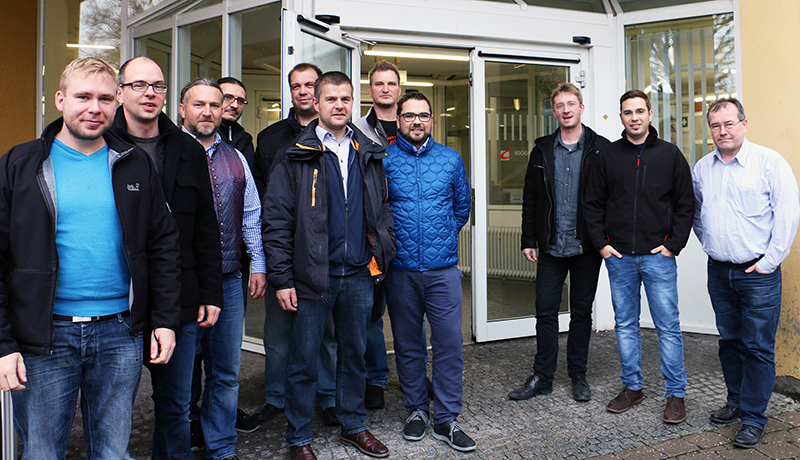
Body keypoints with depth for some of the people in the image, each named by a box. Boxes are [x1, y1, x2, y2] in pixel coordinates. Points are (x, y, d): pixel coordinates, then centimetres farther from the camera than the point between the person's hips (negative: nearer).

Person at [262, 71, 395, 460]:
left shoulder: (369, 155, 10)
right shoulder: (296, 157, -3)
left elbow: (382, 210, 16)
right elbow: (276, 220, -6)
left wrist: (383, 254, 3)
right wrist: (282, 278, -10)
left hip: (359, 275, 4)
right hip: (313, 278, -4)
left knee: (354, 354, 17)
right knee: (303, 360, 7)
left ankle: (353, 425, 34)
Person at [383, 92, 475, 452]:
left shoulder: (451, 159, 7)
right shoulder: (383, 159, 2)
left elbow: (462, 205, 17)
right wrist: (390, 238, 5)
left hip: (443, 267, 1)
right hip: (400, 269, 0)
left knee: (449, 343, 0)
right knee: (407, 344, 10)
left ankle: (446, 418, 13)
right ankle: (417, 409, 27)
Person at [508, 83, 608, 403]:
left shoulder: (600, 149, 0)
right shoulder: (542, 151, 8)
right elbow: (530, 198, 9)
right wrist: (528, 240, 4)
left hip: (586, 246, -2)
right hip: (551, 246, 2)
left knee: (581, 312, 10)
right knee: (546, 311, 5)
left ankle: (578, 376, 24)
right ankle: (542, 377, 17)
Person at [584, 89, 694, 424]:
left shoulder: (669, 154, 3)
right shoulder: (607, 155, 6)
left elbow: (686, 204, 4)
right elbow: (593, 204, 9)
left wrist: (674, 244, -5)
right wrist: (601, 243, 0)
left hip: (658, 256, -2)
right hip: (619, 257, 2)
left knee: (668, 326, 0)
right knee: (625, 324, 10)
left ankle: (675, 393, 13)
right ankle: (632, 387, 23)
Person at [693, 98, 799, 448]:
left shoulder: (769, 162, -6)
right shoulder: (702, 167, 9)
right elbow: (696, 212, 22)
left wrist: (769, 260, -11)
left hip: (758, 273, -5)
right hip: (718, 271, 5)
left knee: (758, 348, 0)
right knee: (730, 341, 15)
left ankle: (753, 419, 11)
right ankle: (736, 402, 31)